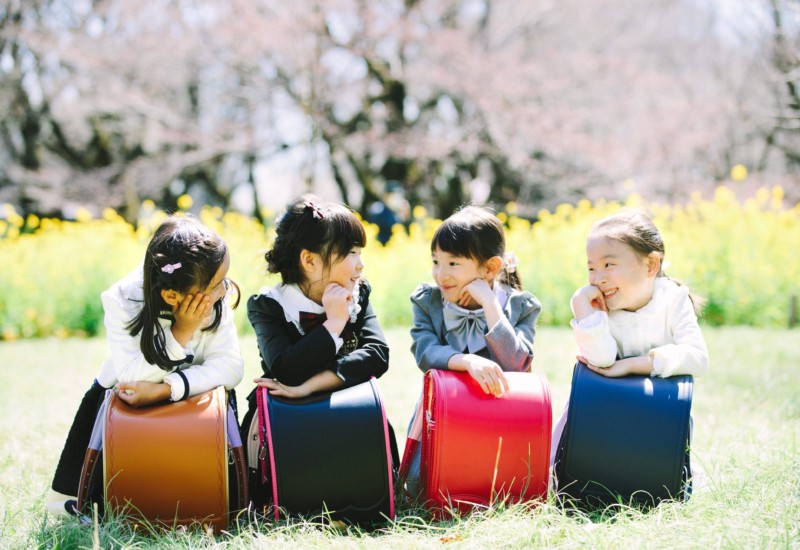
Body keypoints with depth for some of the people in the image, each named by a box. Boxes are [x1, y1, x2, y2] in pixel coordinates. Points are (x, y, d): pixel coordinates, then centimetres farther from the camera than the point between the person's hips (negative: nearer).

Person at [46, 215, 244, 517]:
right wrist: (181, 332, -41)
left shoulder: (216, 299, -25)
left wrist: (166, 389, -39)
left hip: (190, 392, 1)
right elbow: (132, 376, -35)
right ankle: (70, 498, 9)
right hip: (123, 392, 0)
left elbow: (230, 365, -29)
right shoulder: (122, 301, -29)